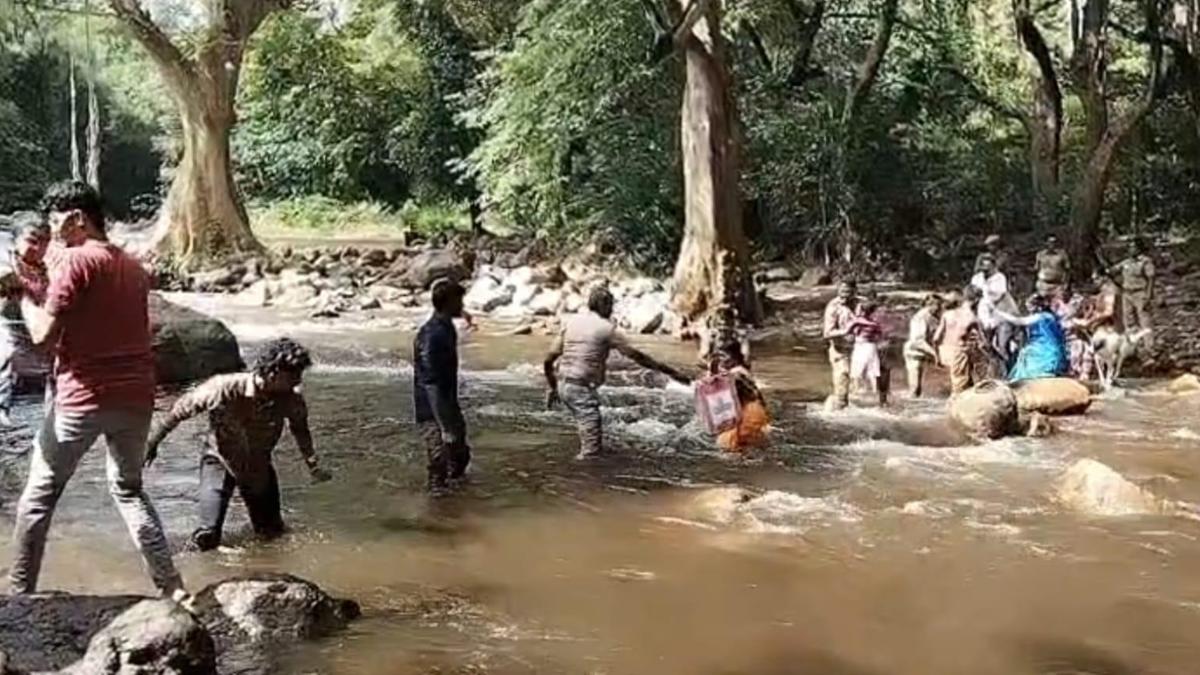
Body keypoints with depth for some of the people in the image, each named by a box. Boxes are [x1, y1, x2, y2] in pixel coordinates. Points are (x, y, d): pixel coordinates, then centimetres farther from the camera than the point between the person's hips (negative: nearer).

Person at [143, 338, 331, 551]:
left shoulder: (292, 399, -23)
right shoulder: (225, 388, -33)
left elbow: (300, 429, 1)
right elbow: (181, 409, -18)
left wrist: (313, 466, 1)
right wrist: (152, 443, -8)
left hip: (258, 467, 3)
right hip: (220, 462, -3)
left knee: (272, 533, 10)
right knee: (207, 539, -15)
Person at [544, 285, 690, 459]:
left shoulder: (571, 322, 10)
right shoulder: (606, 328, -6)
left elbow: (548, 360, 8)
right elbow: (637, 356, -6)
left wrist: (552, 387, 22)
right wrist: (671, 372, -2)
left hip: (564, 384, 8)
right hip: (582, 389, -8)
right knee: (592, 449, -6)